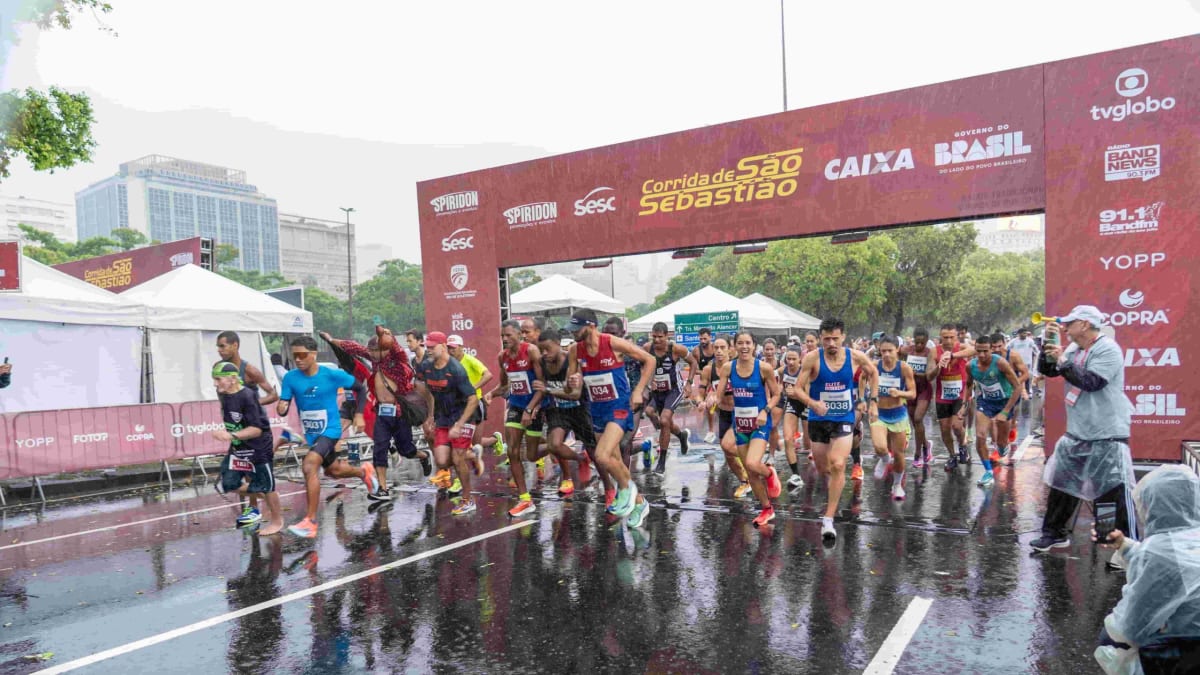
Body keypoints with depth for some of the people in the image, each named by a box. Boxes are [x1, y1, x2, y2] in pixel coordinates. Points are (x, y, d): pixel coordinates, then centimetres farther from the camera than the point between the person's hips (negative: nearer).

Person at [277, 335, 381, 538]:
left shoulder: (332, 375, -17)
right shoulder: (291, 378, -8)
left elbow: (360, 389, -4)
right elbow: (283, 409, -7)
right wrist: (281, 409, -31)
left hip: (330, 431, -6)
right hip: (310, 434, 6)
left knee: (309, 465, -27)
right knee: (333, 471, 23)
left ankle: (310, 521, -20)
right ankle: (364, 472, 55)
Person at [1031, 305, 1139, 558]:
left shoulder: (1108, 349, -15)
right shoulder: (1074, 348, 9)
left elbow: (1091, 382, -25)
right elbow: (1047, 370, 8)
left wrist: (1063, 361, -21)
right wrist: (1050, 342, -3)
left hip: (1108, 436, -9)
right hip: (1077, 434, 9)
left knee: (1117, 491, -8)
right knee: (1061, 483, 16)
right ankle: (1055, 533, 29)